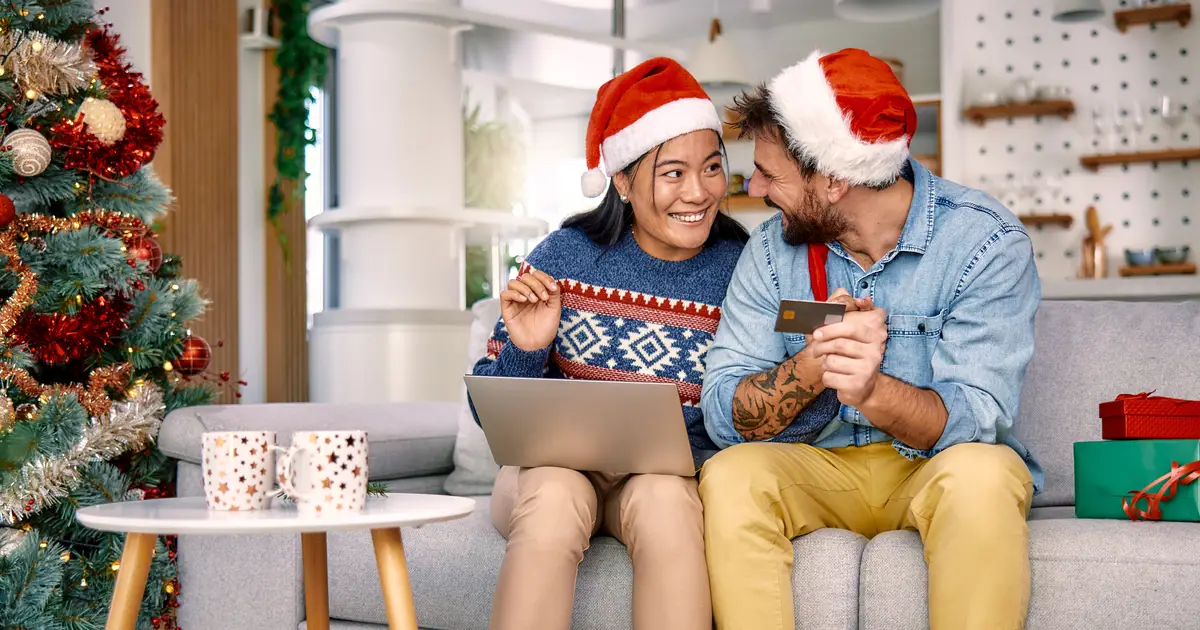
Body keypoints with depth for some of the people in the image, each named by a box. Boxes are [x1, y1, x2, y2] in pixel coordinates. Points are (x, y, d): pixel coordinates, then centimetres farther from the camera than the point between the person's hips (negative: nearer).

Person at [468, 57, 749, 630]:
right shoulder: (565, 256, -1)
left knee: (663, 497, -34)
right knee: (555, 495, -34)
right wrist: (525, 351, -16)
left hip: (676, 478, 0)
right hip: (553, 462, 0)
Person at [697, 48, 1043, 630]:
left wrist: (872, 391, -41)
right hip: (819, 468, 3)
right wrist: (817, 363, -28)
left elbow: (975, 418, -20)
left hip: (935, 469, -2)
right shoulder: (772, 250, -1)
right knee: (731, 475, -27)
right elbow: (723, 414, -8)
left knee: (980, 474, -35)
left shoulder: (985, 241, -12)